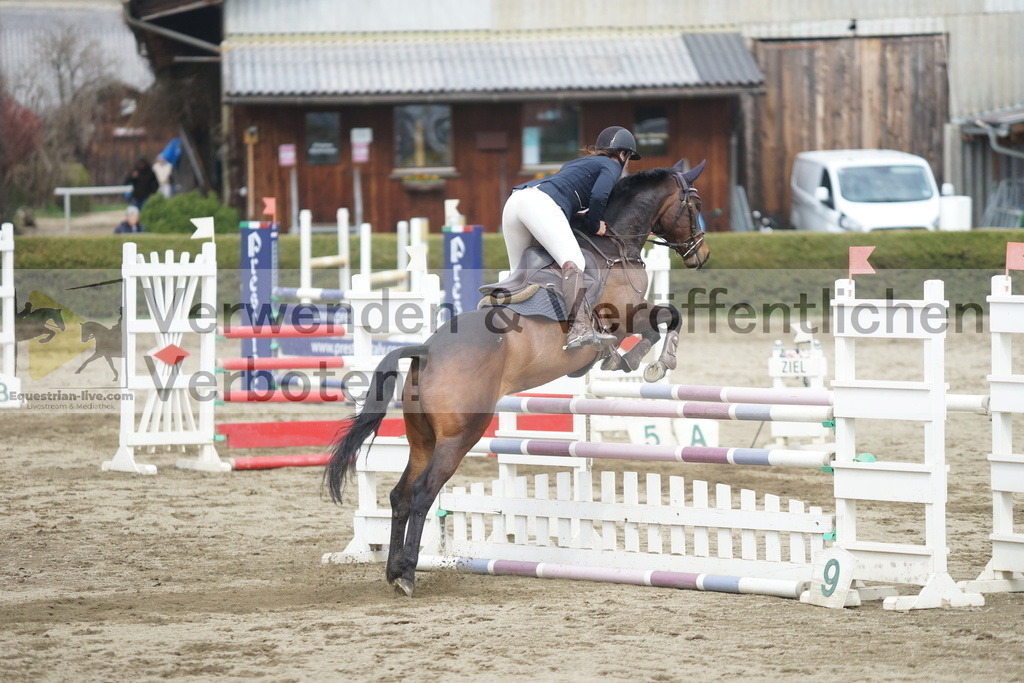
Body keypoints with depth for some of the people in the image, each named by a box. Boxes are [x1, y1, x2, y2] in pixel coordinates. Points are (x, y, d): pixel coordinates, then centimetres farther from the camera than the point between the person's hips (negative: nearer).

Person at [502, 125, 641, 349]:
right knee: (573, 262, -23)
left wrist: (584, 217, 30)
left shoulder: (576, 163, 39)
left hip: (514, 202, 9)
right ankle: (580, 329, -42)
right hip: (542, 203, -9)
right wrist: (594, 225, 10)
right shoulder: (612, 166, 15)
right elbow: (599, 196, -4)